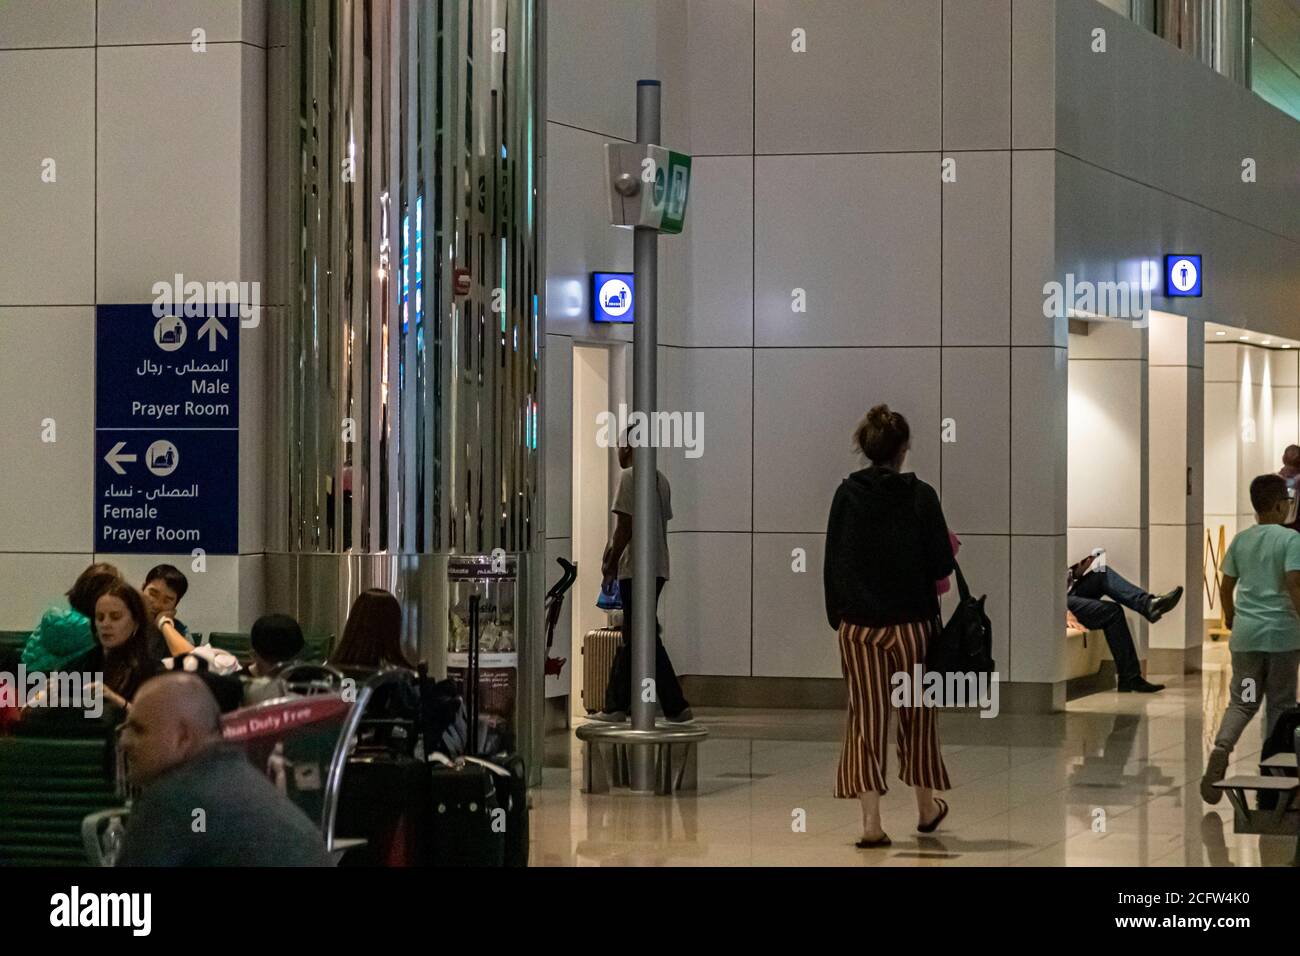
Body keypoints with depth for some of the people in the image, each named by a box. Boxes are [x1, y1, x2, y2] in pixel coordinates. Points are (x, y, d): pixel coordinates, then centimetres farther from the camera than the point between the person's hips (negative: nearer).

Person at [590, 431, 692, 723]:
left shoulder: (630, 477, -11)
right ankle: (615, 705, 14)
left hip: (635, 569, -9)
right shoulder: (661, 480, 15)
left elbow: (625, 527, -16)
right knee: (630, 638, 12)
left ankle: (676, 707, -7)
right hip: (658, 568, 9)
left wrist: (610, 564, -7)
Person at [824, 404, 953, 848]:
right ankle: (927, 808, 30)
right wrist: (951, 549, 13)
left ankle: (871, 822, -4)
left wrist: (836, 616, 10)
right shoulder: (920, 496, -11)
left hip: (858, 626, 1)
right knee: (916, 715, 16)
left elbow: (832, 563, 0)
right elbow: (942, 564, -9)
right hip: (912, 623, -1)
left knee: (866, 718, 4)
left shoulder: (846, 495, -4)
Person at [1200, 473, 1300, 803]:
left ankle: (1222, 746, -18)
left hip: (1246, 633, 4)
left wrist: (1230, 615, 28)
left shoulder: (1240, 540, 6)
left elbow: (1226, 585, 11)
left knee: (1242, 701, 9)